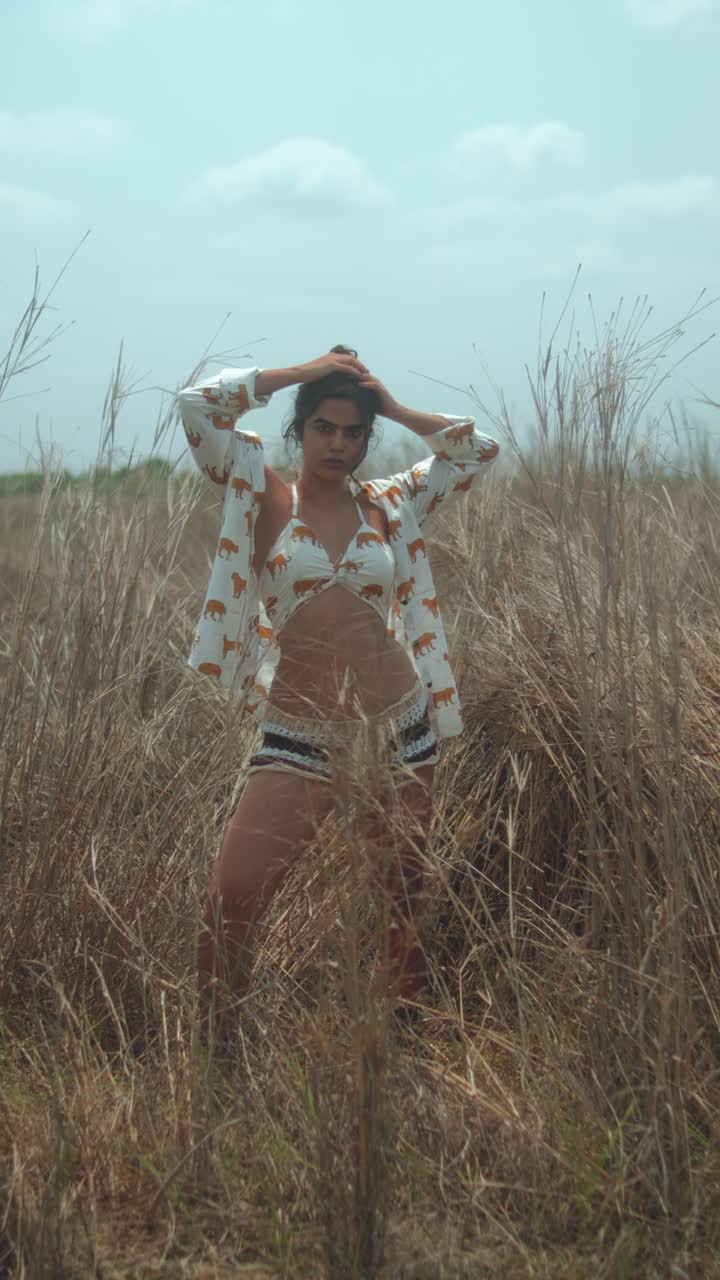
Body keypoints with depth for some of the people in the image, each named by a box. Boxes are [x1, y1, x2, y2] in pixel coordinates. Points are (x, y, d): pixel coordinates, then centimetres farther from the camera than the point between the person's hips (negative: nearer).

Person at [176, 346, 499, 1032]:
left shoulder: (391, 503, 8)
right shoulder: (259, 494, 1)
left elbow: (477, 448, 10)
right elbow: (199, 402, -10)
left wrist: (392, 407, 7)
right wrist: (304, 372, -3)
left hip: (401, 724, 3)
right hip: (298, 734, -3)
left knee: (407, 900, 12)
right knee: (231, 899, -13)